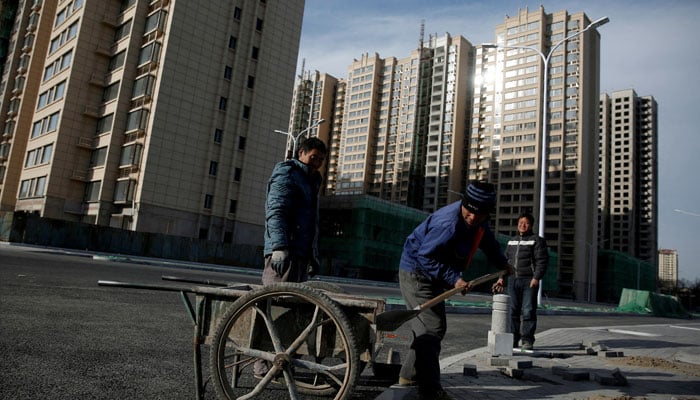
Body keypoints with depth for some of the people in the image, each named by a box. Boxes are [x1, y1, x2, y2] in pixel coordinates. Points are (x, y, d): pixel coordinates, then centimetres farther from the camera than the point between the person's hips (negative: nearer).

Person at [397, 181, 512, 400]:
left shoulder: (479, 223, 1)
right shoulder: (449, 224, -30)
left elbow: (489, 242, 23)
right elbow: (425, 256, -29)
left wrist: (503, 266, 34)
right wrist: (454, 279, -30)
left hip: (434, 276, 10)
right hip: (416, 273, -10)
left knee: (434, 328, 14)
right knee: (431, 328, -14)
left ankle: (409, 375, 26)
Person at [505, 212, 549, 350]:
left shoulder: (537, 240, 1)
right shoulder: (512, 241, 18)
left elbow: (542, 261, -7)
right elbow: (506, 259, 23)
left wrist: (536, 278, -16)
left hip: (529, 281, -5)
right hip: (513, 280, 5)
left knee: (528, 311, -5)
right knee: (513, 311, 7)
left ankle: (527, 340, 1)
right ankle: (513, 338, 15)